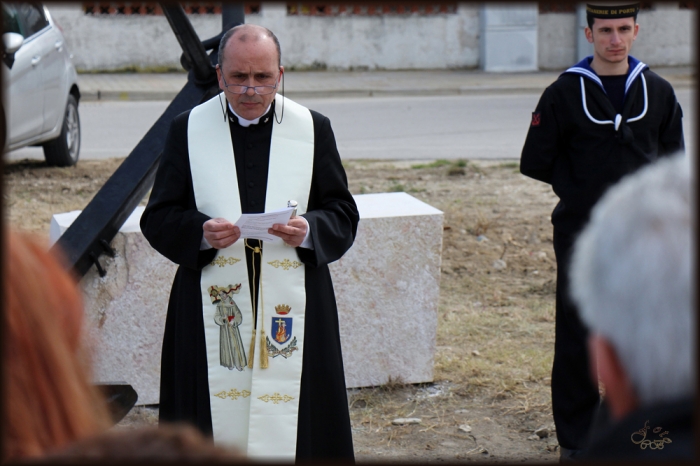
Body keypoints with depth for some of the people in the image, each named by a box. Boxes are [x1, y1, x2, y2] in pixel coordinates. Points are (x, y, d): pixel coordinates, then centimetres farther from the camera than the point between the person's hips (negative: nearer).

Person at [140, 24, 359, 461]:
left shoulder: (313, 129, 5)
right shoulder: (188, 129, 4)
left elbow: (344, 215, 6)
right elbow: (158, 218, 4)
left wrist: (309, 230, -15)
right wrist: (201, 232, -17)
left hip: (292, 309, 0)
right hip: (213, 307, 0)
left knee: (291, 427, 0)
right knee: (219, 423, -1)